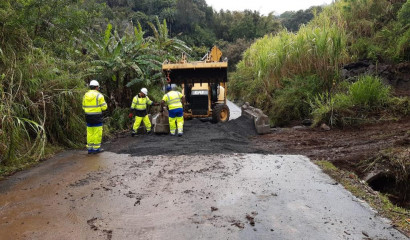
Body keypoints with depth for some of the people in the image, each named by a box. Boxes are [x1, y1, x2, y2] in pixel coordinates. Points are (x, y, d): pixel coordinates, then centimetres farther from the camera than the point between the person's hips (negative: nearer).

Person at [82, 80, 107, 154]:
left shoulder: (85, 95, 9)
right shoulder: (99, 95, -8)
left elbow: (84, 107, 13)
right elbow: (104, 107, -8)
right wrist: (104, 103, 12)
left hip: (88, 116, 5)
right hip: (97, 116, -5)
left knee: (90, 132, 9)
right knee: (97, 132, 1)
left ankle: (90, 148, 13)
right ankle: (96, 148, 4)